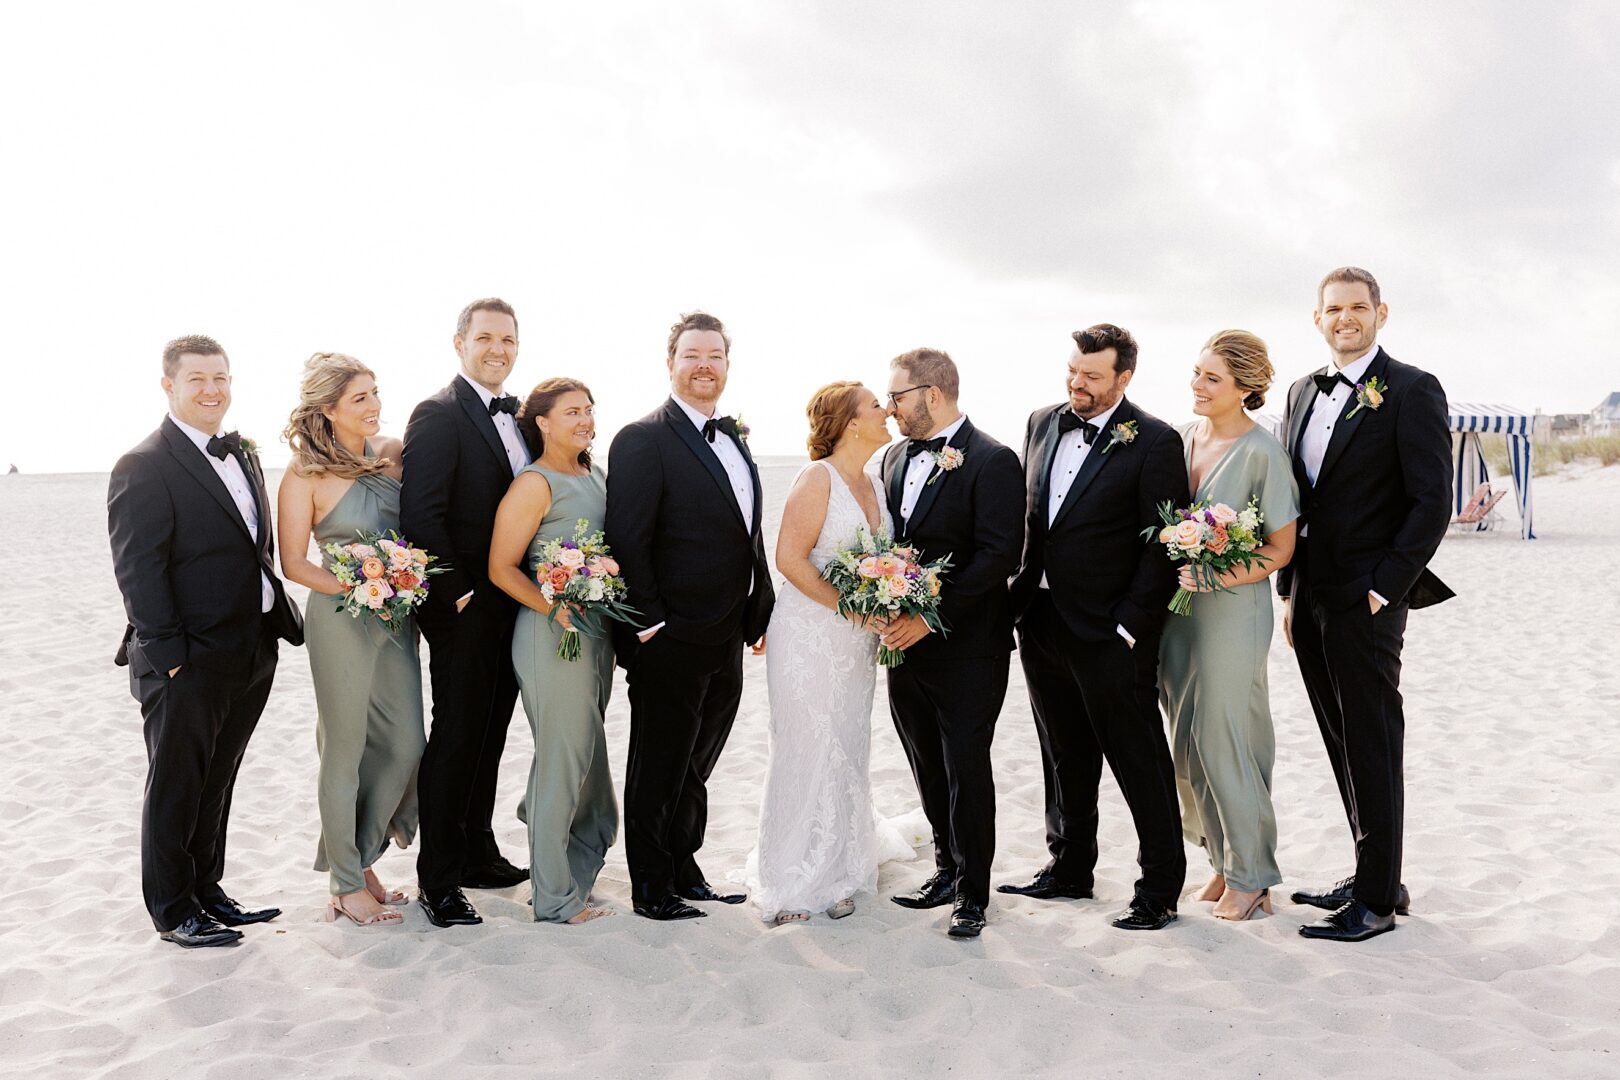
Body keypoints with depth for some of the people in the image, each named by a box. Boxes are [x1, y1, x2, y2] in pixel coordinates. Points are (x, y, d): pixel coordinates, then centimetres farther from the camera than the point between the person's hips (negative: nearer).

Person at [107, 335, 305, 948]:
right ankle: (172, 911, 22)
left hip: (250, 657, 8)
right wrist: (168, 655, -19)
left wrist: (281, 618, 9)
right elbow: (138, 571, -16)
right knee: (175, 791, 8)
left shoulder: (242, 455, 13)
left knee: (215, 786, 19)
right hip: (187, 666, -7)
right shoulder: (144, 467, -12)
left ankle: (206, 893, 33)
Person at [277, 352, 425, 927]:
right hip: (341, 620, -6)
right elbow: (293, 563, -10)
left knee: (407, 744, 8)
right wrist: (358, 590, -20)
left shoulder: (392, 452, 4)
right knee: (346, 751, 5)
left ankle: (361, 858, 28)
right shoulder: (305, 475, -11)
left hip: (397, 617, 6)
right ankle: (347, 883, 20)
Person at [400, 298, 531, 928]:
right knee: (456, 737, 0)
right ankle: (438, 880, 11)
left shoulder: (516, 416, 13)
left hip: (512, 606, 8)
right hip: (464, 609, -8)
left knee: (489, 734, 17)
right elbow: (421, 516, -19)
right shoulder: (439, 415, -12)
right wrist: (458, 593, -17)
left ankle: (478, 853, 31)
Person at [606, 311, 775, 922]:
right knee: (658, 772, 7)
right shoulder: (643, 439, -12)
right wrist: (650, 624, -18)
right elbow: (628, 540, -16)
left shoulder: (733, 436, 13)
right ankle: (651, 889, 20)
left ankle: (684, 872, 34)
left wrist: (758, 609, 11)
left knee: (695, 768, 20)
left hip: (726, 642, 8)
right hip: (671, 643, -7)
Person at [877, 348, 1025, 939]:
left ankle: (972, 892, 15)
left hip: (967, 647, -7)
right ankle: (948, 870, 31)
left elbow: (999, 554, -19)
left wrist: (931, 616, -20)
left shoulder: (992, 461, -12)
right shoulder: (897, 457, 12)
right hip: (908, 642, 7)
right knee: (929, 768, 15)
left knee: (967, 771, 1)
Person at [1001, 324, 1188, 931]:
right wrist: (1022, 596, 7)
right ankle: (1070, 869, 33)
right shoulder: (1042, 425, 10)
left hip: (1110, 632, -6)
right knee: (1064, 759, 18)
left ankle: (1160, 888, 16)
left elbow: (1164, 545, -12)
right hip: (1041, 624, 6)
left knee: (1139, 762, 4)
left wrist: (1130, 626, -15)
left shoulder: (1154, 442, -10)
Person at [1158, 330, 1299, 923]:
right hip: (1175, 608, 7)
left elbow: (1281, 548, -10)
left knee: (1222, 740, -2)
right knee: (1188, 744, 10)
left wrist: (1215, 577, -20)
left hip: (1232, 609, -7)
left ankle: (1251, 875, 15)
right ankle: (1224, 862, 25)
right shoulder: (1184, 436, 7)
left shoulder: (1262, 451, -12)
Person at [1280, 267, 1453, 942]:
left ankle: (1377, 899, 10)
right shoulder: (1304, 393, 15)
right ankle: (1374, 877, 26)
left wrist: (1384, 589, -15)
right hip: (1311, 602, 7)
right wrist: (1289, 592, 13)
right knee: (1344, 747, 13)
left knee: (1372, 750, 0)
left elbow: (1432, 501, -11)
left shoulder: (1411, 391, -6)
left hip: (1365, 605, -7)